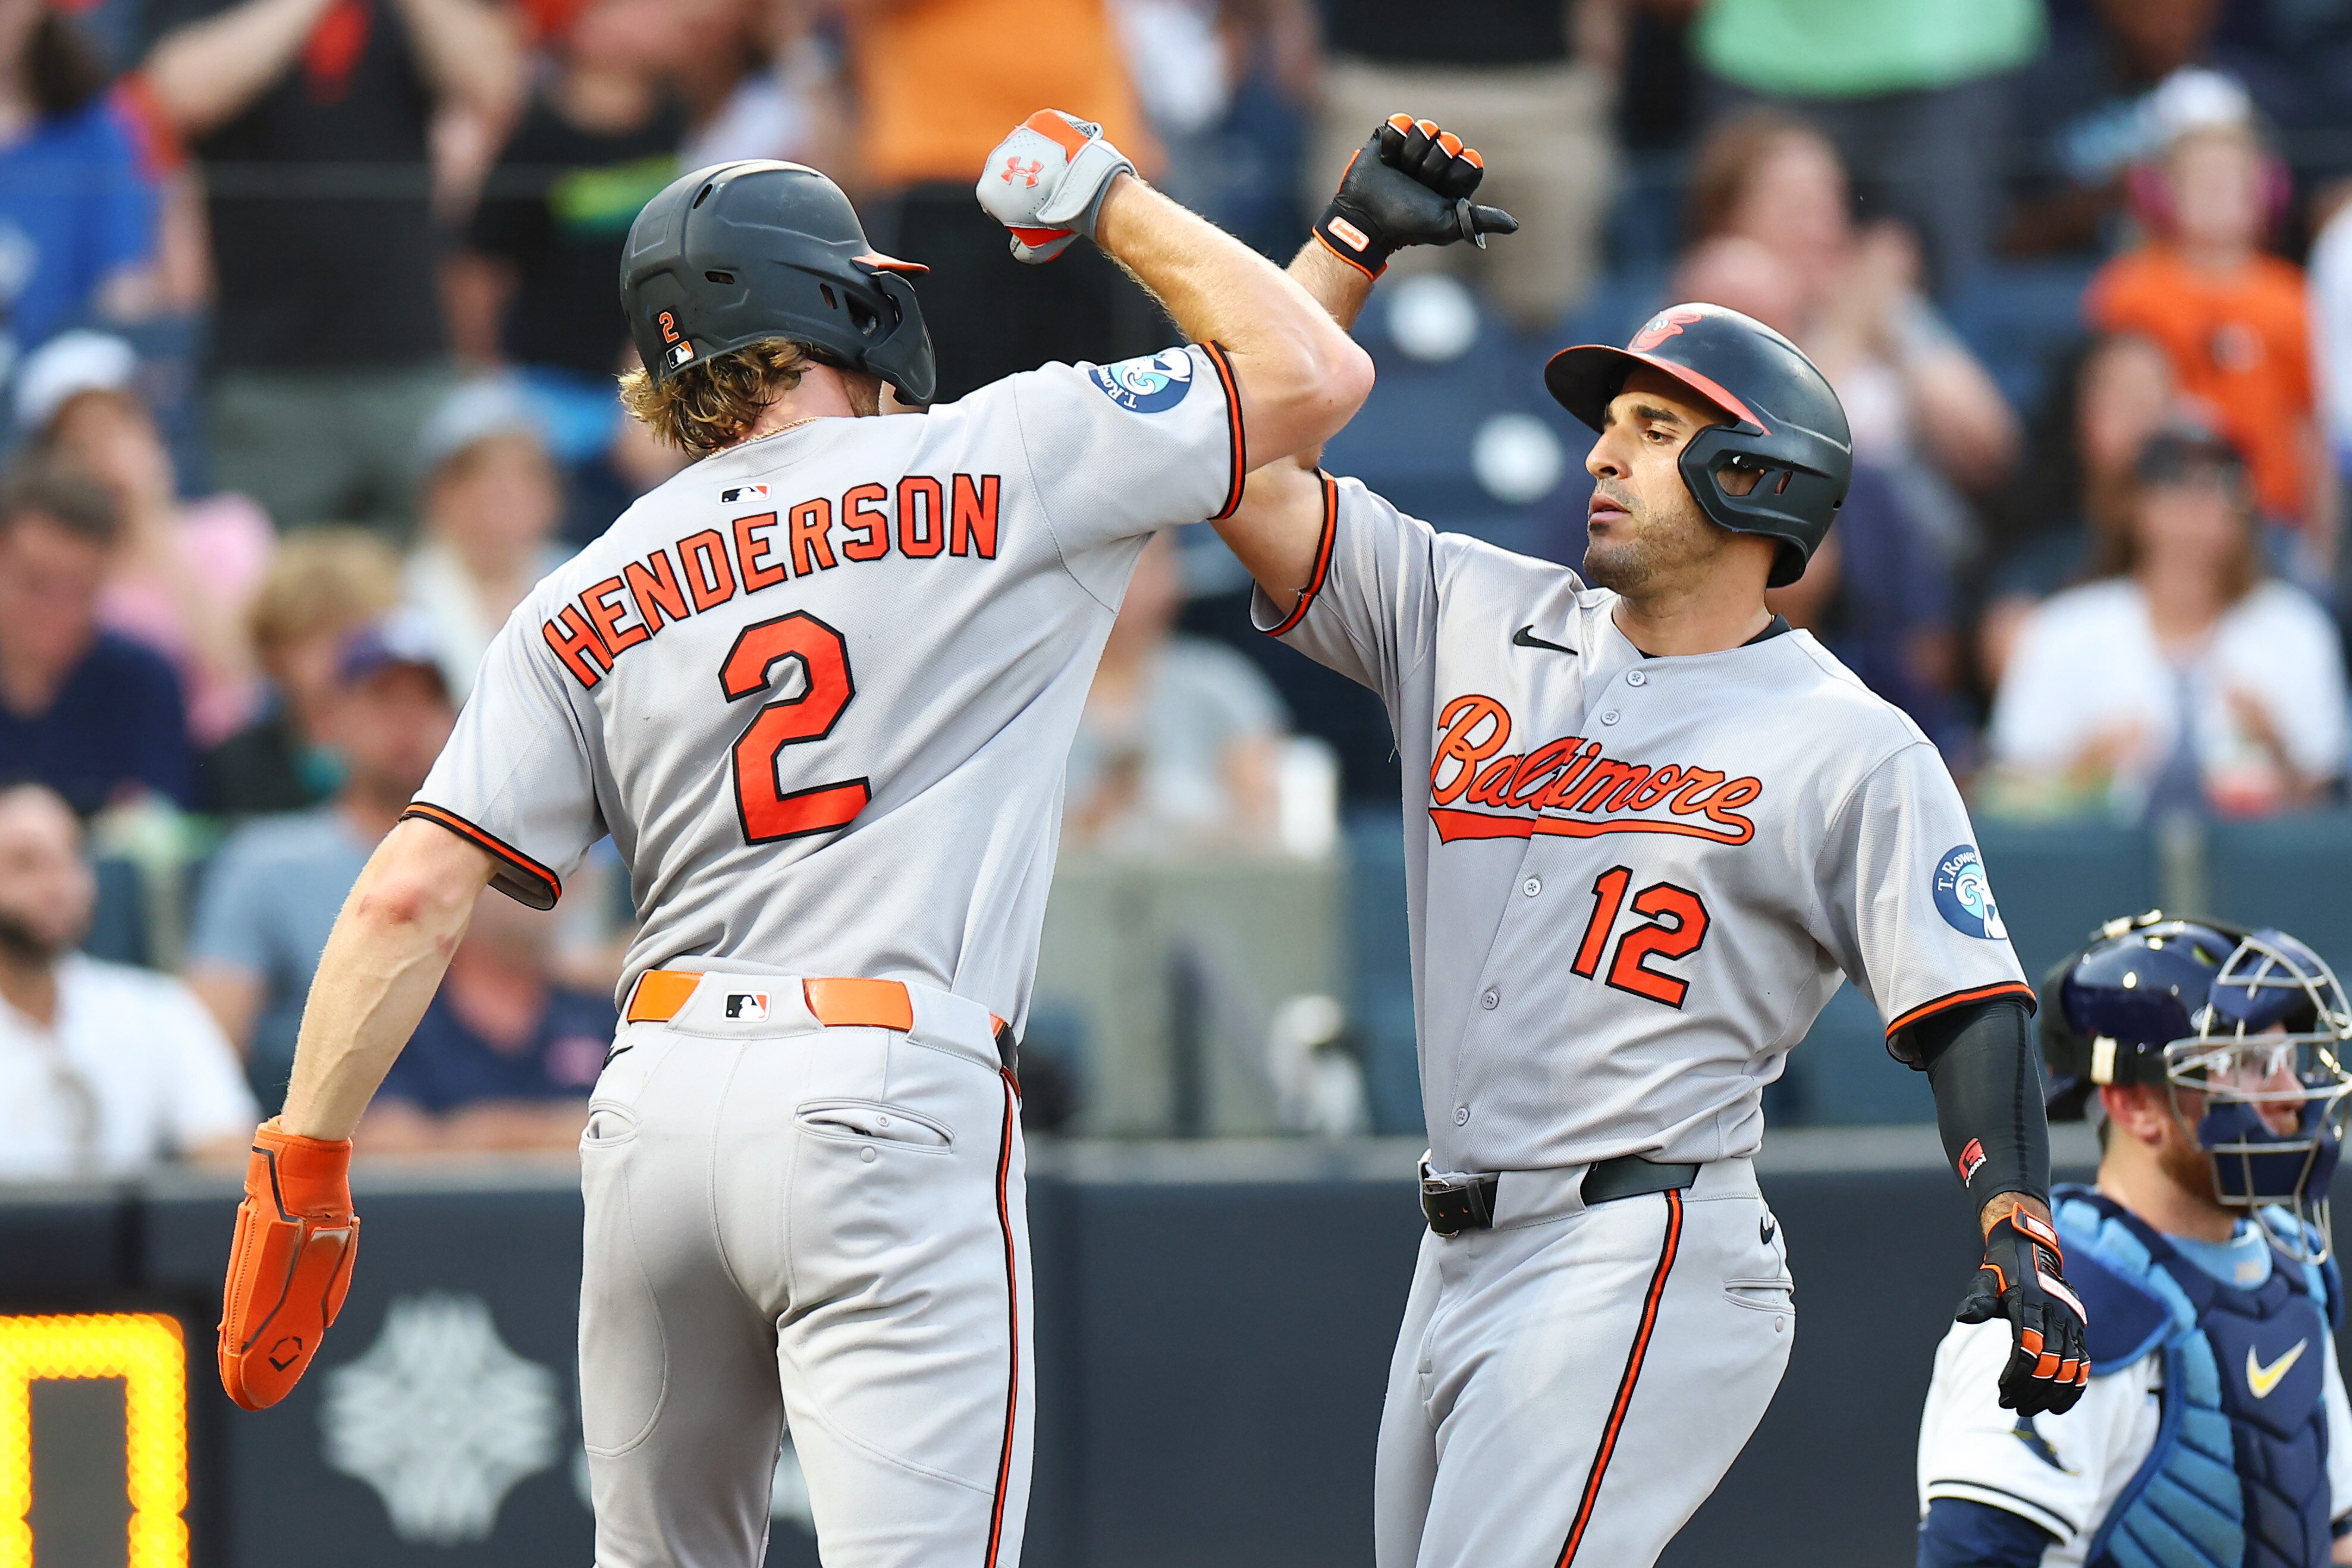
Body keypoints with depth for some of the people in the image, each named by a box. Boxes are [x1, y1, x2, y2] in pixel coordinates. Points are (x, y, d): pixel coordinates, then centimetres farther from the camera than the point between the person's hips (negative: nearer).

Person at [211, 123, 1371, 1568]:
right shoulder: (989, 470, 3)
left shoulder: (590, 602, 13)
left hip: (654, 1115, 5)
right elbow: (1316, 372, 7)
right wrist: (1110, 201, 20)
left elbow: (412, 898, 4)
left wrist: (301, 1169, 7)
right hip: (886, 1116, -5)